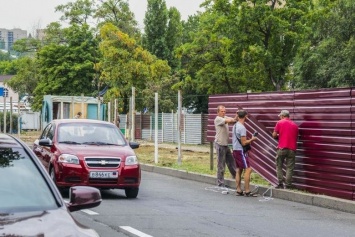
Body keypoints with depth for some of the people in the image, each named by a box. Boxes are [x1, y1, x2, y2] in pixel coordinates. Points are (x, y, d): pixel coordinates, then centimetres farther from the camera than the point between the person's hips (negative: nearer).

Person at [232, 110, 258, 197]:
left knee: (239, 170, 12)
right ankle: (247, 191, -12)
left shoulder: (235, 126, 11)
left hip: (235, 150, 10)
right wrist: (252, 139, -5)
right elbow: (243, 143, -20)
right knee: (248, 169, -9)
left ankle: (239, 190, 12)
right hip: (241, 151, -10)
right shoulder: (242, 128, -18)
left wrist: (248, 141, 20)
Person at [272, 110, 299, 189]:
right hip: (292, 149, 2)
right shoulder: (295, 125, 11)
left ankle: (280, 183, 4)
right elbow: (296, 137, 16)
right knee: (290, 168, 4)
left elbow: (274, 135, 1)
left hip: (282, 148, -2)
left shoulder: (280, 123, 1)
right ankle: (288, 185, 0)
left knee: (279, 166, 11)